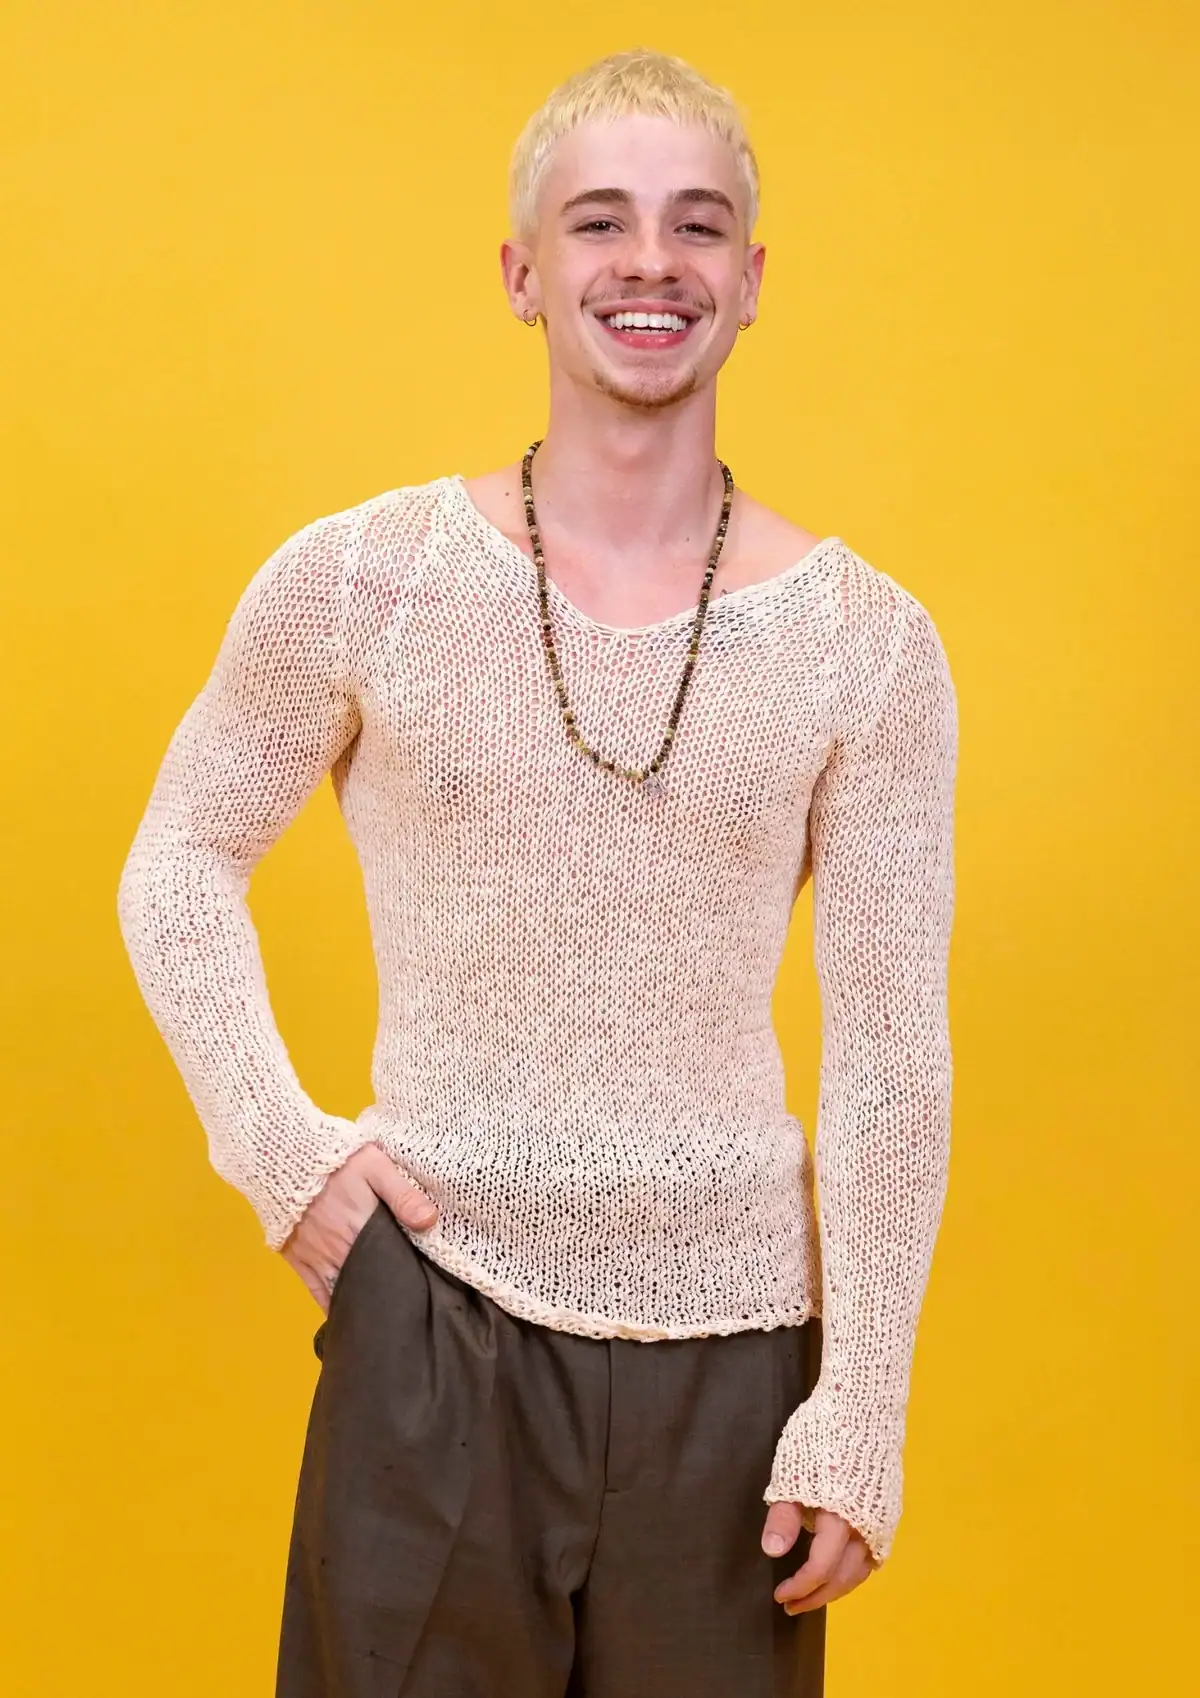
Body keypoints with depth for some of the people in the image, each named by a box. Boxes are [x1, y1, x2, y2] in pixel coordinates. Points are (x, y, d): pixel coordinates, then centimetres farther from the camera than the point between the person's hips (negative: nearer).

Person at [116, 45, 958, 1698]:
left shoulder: (867, 642, -3)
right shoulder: (360, 581, -4)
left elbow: (890, 1058, -2)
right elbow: (181, 866, 8)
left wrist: (860, 1413, -3)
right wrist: (280, 1148, -4)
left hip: (731, 1342, 1)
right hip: (432, 1317, 0)